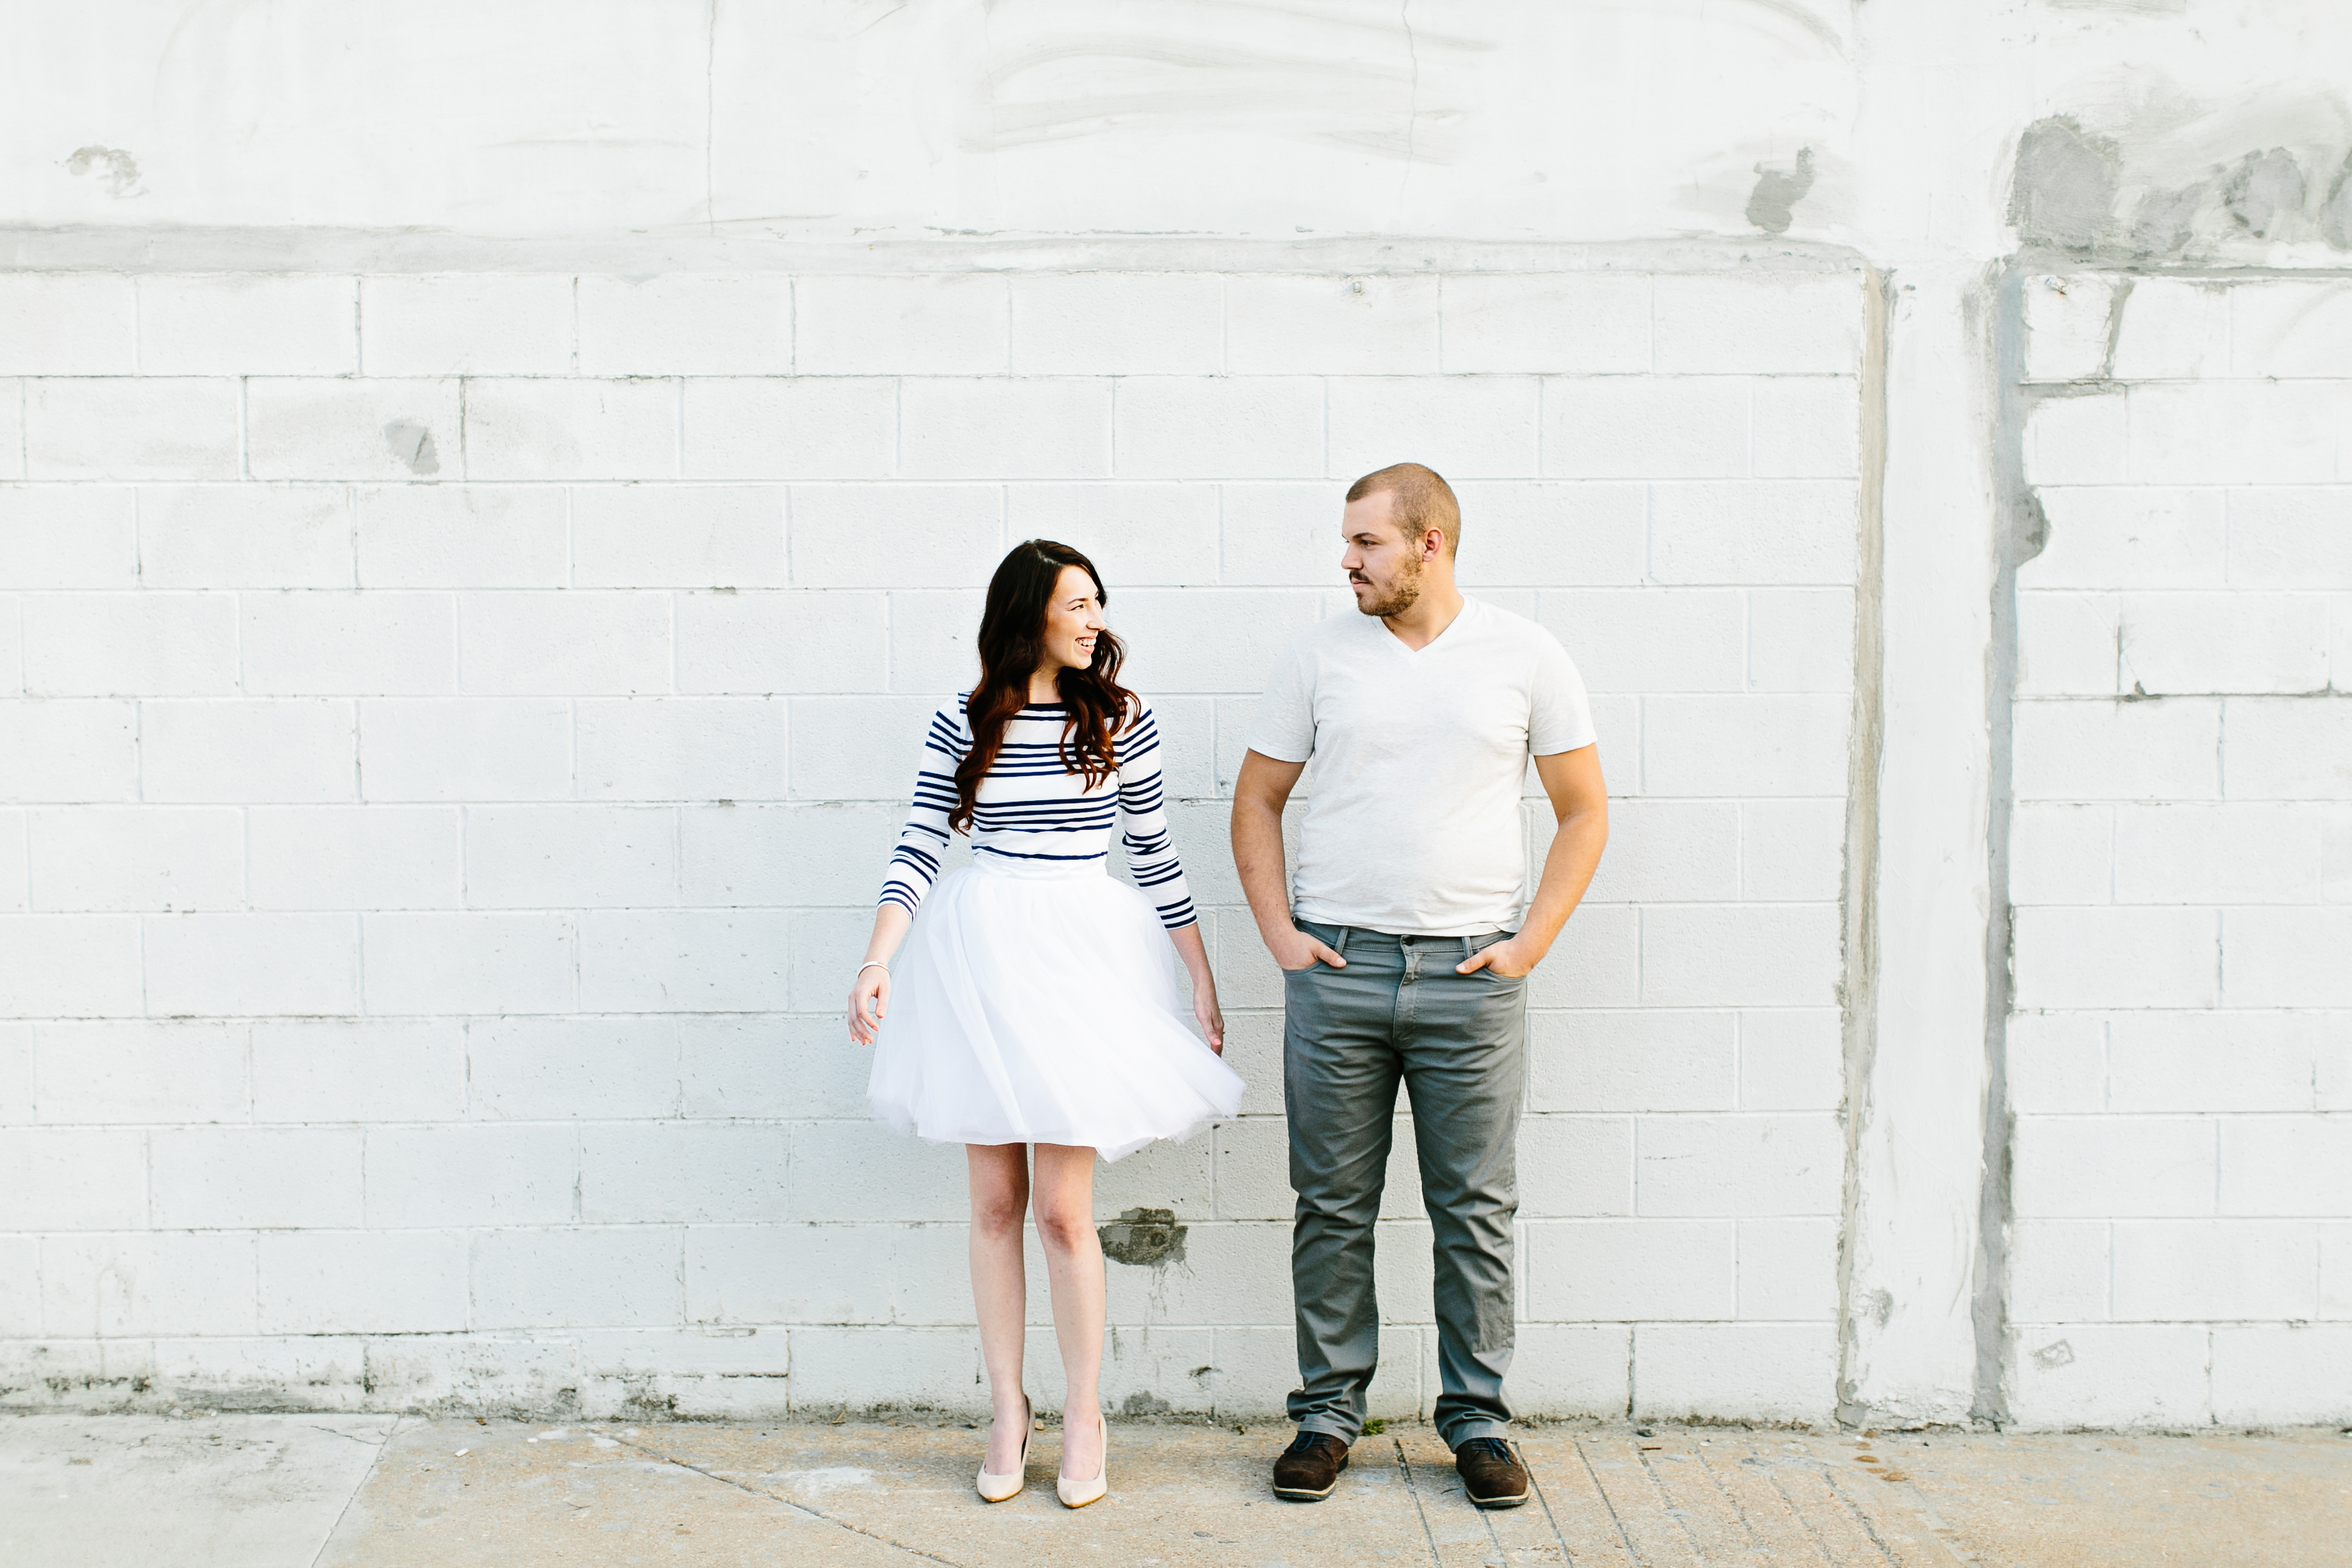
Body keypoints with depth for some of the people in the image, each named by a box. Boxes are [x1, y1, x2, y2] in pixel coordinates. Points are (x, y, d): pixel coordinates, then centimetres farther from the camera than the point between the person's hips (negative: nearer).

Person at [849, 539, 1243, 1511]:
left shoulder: (1120, 721, 2)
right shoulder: (961, 725, 3)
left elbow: (1155, 858, 6)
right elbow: (916, 854, 1)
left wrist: (1203, 982, 7)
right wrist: (877, 964, -9)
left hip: (1082, 954, -1)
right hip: (975, 951, 1)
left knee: (1063, 1206, -3)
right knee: (995, 1200, 7)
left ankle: (1084, 1415, 14)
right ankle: (1007, 1410, 21)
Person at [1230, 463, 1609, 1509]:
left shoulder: (1523, 655, 2)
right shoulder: (1321, 653, 5)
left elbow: (1584, 808, 6)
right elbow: (1257, 799, 11)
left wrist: (1532, 942, -2)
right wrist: (1277, 932, 1)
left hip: (1471, 973, -1)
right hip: (1335, 967, 1)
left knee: (1476, 1213, 6)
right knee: (1333, 1207, 7)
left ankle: (1475, 1414, 19)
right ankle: (1329, 1408, 20)